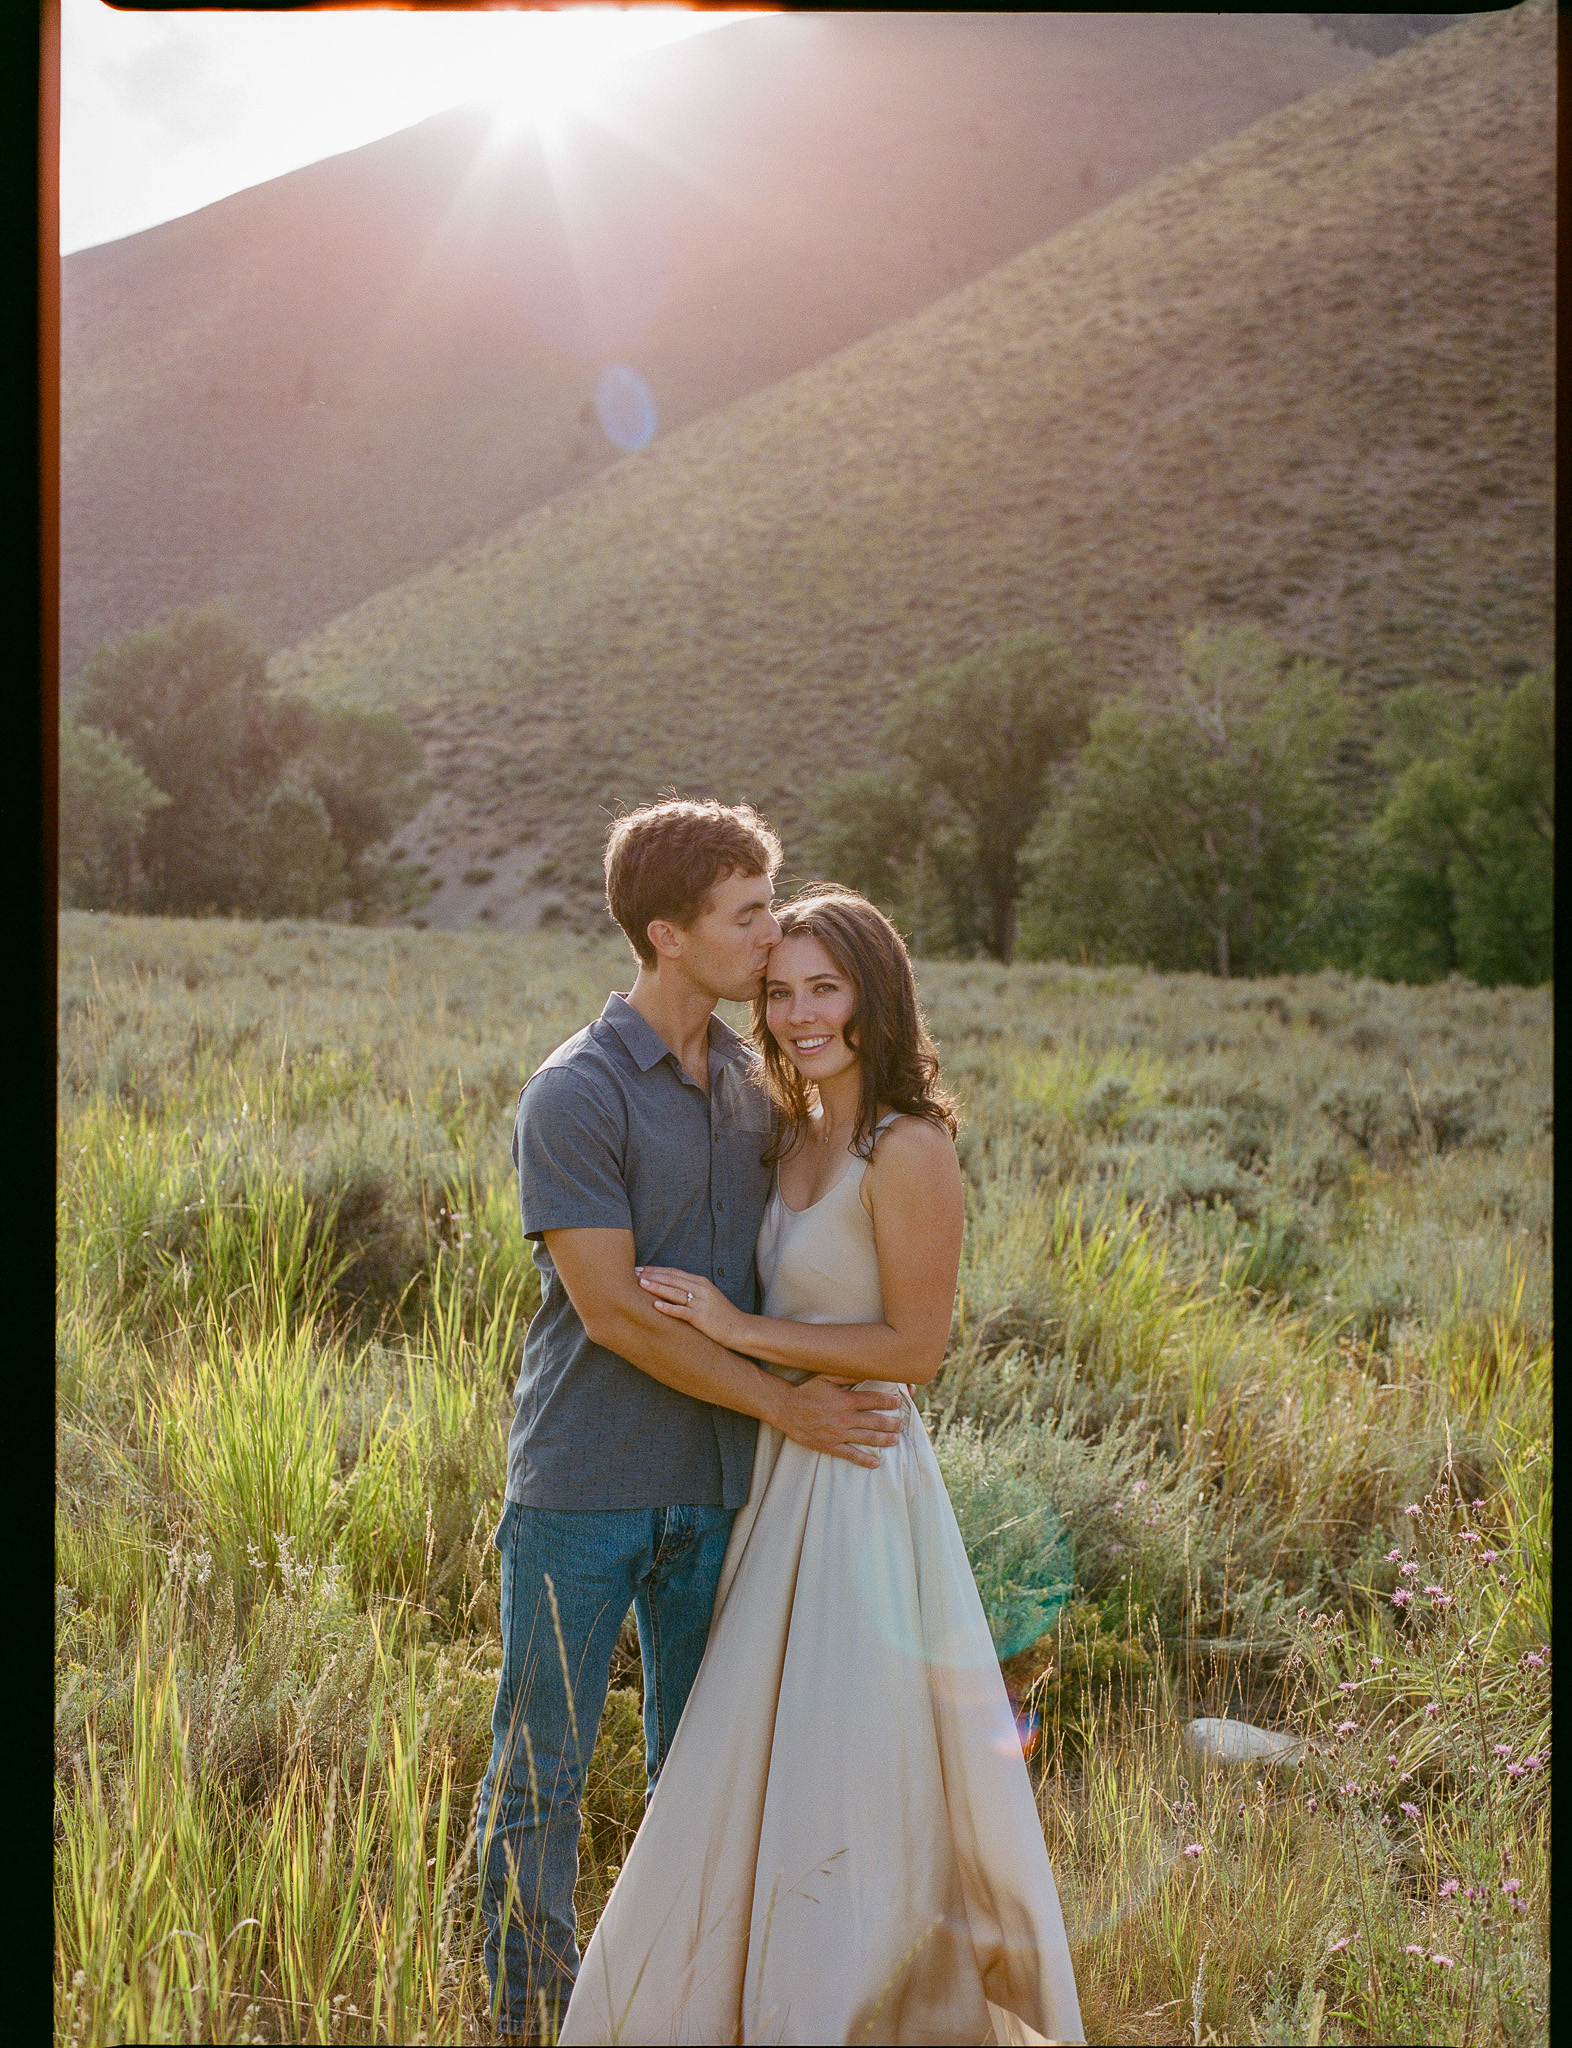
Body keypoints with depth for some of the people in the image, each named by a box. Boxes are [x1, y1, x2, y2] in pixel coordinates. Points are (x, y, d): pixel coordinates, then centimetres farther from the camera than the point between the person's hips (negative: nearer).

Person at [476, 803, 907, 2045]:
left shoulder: (753, 1083, 8)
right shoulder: (575, 1095, -13)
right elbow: (612, 1309, -17)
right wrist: (781, 1405, -14)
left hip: (715, 1487, 6)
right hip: (583, 1488, -6)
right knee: (542, 1768, 5)